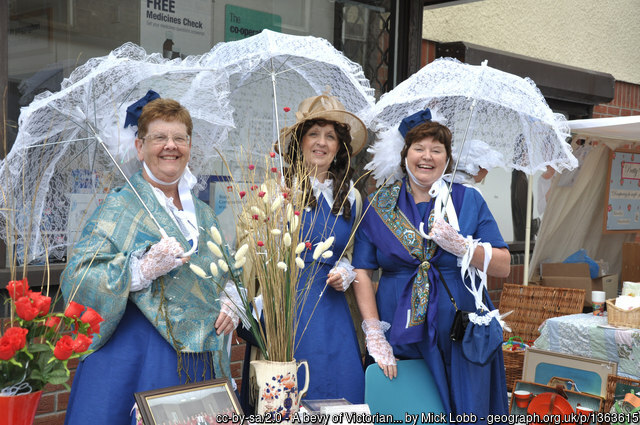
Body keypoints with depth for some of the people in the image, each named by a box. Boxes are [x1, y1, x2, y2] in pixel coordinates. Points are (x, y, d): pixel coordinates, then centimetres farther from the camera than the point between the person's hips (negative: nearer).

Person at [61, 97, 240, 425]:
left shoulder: (204, 216, 15)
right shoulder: (119, 208, -3)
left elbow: (225, 277, 26)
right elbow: (76, 281, -11)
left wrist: (229, 303, 4)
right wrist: (143, 269, -23)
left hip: (201, 360, 5)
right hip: (136, 359, -5)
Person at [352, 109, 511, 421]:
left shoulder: (468, 201, 5)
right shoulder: (377, 206, 5)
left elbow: (503, 267, 1)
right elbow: (362, 272, -2)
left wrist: (460, 246, -15)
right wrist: (374, 334, -9)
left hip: (461, 335, 0)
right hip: (400, 334, 0)